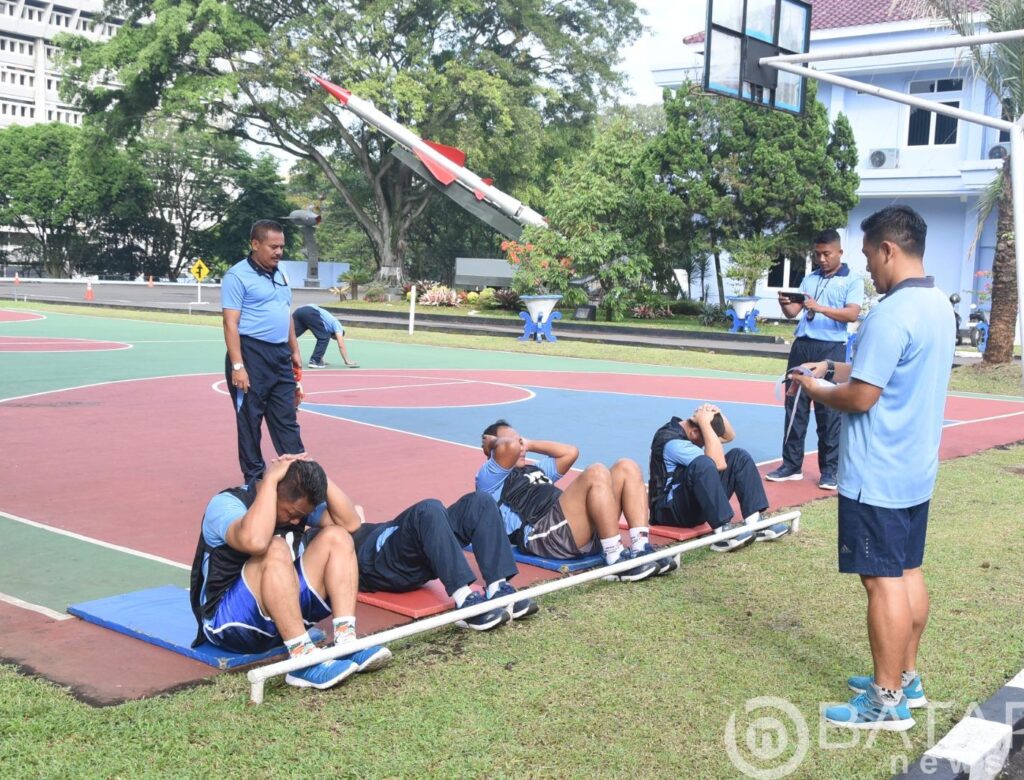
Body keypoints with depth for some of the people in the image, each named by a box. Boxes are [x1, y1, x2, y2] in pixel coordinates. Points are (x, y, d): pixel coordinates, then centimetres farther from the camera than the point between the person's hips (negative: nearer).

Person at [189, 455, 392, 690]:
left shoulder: (297, 504, 3)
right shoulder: (227, 504, -18)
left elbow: (350, 522, -6)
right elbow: (255, 541, -40)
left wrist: (320, 476, -14)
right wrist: (269, 480, -32)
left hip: (286, 614, 7)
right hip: (228, 619, -7)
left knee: (336, 537, -9)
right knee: (275, 550, -33)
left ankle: (345, 643, -22)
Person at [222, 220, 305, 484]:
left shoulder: (280, 276, 15)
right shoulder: (237, 276, -10)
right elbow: (231, 324, -15)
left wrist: (295, 351, 19)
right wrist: (237, 366, -21)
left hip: (280, 356, 7)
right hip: (252, 355, -7)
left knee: (287, 419, 10)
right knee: (250, 421, 3)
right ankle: (254, 479, 11)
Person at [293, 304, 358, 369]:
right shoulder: (337, 324, 20)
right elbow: (341, 345, 11)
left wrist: (320, 359, 51)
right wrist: (348, 362, 15)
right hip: (310, 313, -8)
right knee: (324, 338, 7)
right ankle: (314, 361, 4)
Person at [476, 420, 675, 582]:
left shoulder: (533, 469, 39)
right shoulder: (488, 478, 11)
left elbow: (570, 452, 33)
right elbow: (510, 447, -10)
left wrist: (529, 444, 33)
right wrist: (493, 442, 11)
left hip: (586, 532, 9)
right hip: (544, 534, -9)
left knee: (626, 468, -3)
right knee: (597, 474, -26)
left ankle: (642, 551, -18)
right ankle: (617, 560, -29)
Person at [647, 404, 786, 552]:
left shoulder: (690, 429, 5)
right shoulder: (672, 442, -23)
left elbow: (729, 436, 17)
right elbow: (719, 464, -29)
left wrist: (718, 414, -3)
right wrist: (705, 423, -27)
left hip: (699, 503, 10)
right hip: (671, 510, -10)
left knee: (739, 456, -1)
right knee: (702, 464, -36)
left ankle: (754, 522, -13)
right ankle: (723, 531, -38)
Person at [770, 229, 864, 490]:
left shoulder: (852, 280, 1)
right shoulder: (809, 279, 16)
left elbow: (852, 314, -13)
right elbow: (793, 312, 10)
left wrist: (819, 308, -26)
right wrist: (785, 304, -13)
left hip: (831, 349, -5)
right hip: (802, 346, 5)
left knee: (829, 412, -2)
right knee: (795, 407, 6)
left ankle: (830, 470, 6)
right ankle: (791, 465, 14)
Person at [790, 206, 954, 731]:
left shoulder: (892, 314, -22)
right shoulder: (938, 306, 9)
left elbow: (860, 398, -21)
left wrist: (817, 391, -3)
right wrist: (839, 370, 12)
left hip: (877, 475, -10)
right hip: (915, 469, 10)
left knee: (883, 581, -2)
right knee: (908, 572, 17)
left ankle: (887, 702, 7)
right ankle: (905, 678, 29)